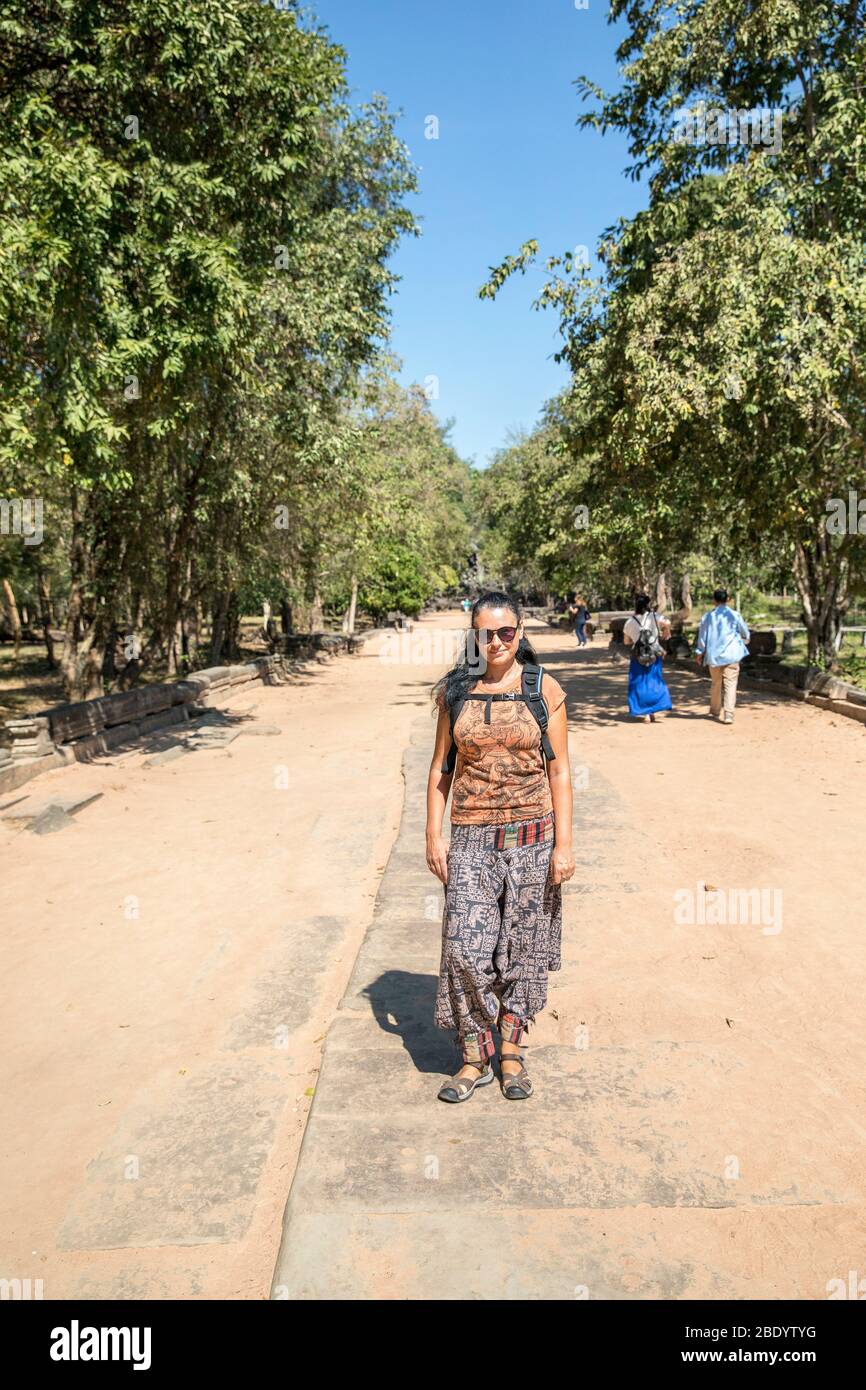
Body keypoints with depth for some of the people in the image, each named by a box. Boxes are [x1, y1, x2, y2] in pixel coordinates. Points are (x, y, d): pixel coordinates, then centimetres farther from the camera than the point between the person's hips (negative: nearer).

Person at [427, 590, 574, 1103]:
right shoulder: (455, 689, 3)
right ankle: (475, 1056, 15)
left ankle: (511, 1050, 27)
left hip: (532, 834, 0)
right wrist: (434, 835, 2)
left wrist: (564, 843, -5)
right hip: (472, 836, 1)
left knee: (523, 945, 9)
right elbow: (441, 766, 7)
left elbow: (560, 769, -1)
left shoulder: (544, 688, -1)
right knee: (465, 947, -4)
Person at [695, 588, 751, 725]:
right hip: (731, 655, -2)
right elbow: (745, 633, 12)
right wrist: (745, 639, 35)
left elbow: (702, 636, 7)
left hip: (713, 655, 2)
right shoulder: (734, 615, -1)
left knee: (715, 684, 18)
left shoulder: (708, 616, 2)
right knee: (730, 684, -4)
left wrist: (699, 652, 18)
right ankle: (728, 715, -14)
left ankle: (714, 711, 29)